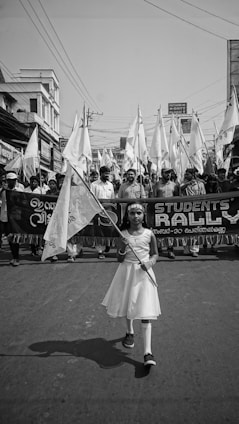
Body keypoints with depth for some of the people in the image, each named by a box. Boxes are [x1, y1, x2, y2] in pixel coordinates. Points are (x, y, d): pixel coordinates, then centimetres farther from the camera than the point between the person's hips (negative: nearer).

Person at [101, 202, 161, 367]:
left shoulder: (149, 234, -5)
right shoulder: (123, 235, -3)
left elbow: (155, 254, 6)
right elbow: (120, 260, 0)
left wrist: (150, 262, -14)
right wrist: (122, 249, -21)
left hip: (143, 273, -2)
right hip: (126, 272, 2)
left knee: (145, 310, -7)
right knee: (127, 304, 20)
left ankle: (148, 352, -4)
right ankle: (130, 332, 48)